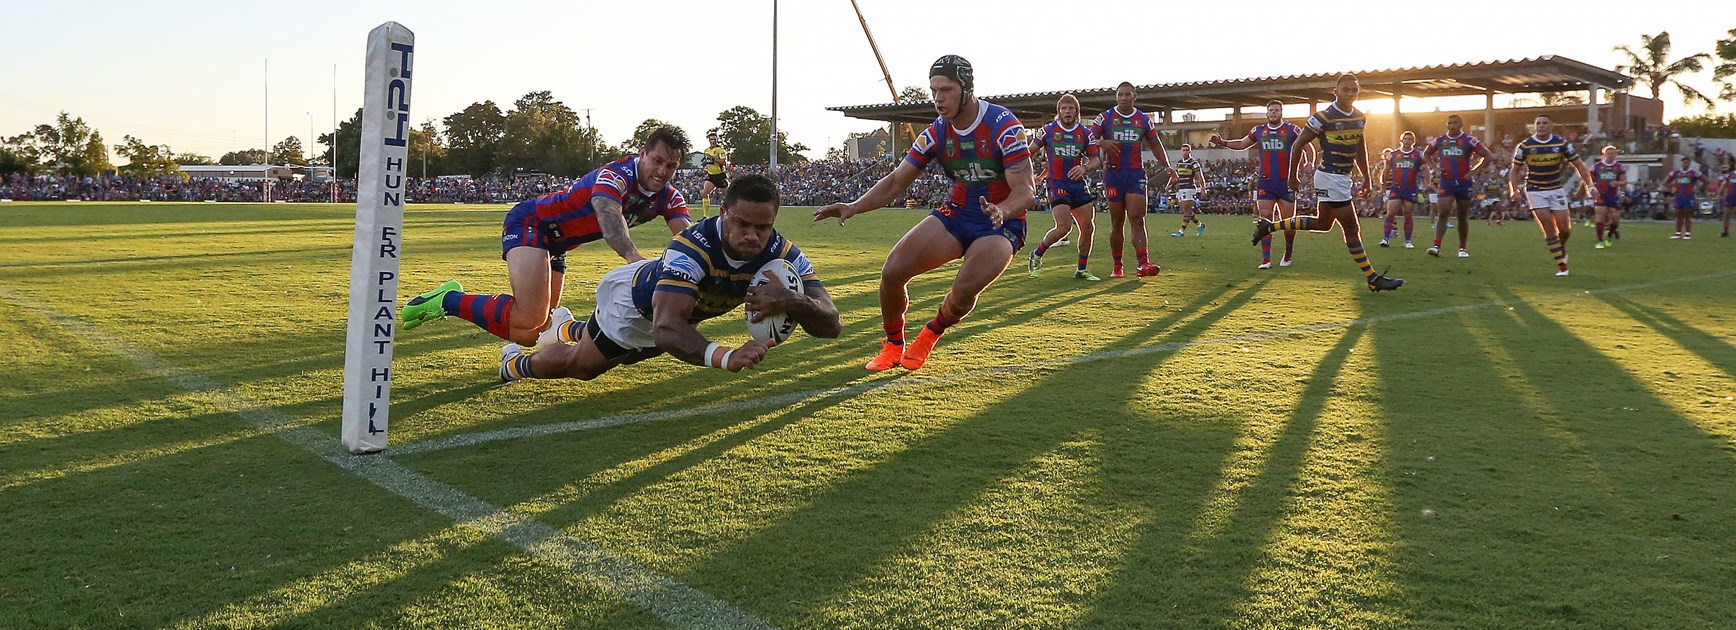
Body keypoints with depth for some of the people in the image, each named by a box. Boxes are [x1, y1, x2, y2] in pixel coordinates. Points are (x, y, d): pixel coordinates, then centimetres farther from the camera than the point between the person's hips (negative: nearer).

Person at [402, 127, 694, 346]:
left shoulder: (668, 197, -4)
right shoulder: (617, 175, -27)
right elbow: (608, 212, -48)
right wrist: (632, 255, -66)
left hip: (555, 245, 9)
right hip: (530, 223, -9)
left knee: (531, 334, 8)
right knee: (529, 320, -27)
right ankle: (449, 299, -7)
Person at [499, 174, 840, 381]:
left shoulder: (781, 253, -33)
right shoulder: (692, 247, -47)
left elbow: (831, 324, -36)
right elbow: (667, 328, -57)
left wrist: (791, 300, -58)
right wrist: (725, 356, -75)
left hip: (674, 306, 6)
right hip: (634, 298, -6)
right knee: (579, 365, 15)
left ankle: (574, 330, 64)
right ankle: (519, 363, 47)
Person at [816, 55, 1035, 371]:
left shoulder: (1004, 126, -18)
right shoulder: (937, 132, -2)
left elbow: (1024, 191, -22)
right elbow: (896, 181, 0)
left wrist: (1001, 210, -44)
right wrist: (854, 207, -16)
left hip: (1001, 223, -5)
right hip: (956, 214, 5)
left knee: (964, 292, -29)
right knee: (893, 271, -14)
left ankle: (930, 336, 6)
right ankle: (893, 345, 11)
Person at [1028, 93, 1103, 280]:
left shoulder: (1085, 133, 6)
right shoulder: (1048, 130, 0)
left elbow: (1095, 160, 2)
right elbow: (1030, 152, 11)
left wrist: (1084, 168, -18)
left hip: (1078, 183, 5)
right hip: (1056, 183, -4)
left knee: (1088, 227, 0)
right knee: (1064, 227, -18)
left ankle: (1081, 270, 13)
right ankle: (1036, 255, 5)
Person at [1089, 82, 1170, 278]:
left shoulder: (1144, 120, 10)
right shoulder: (1105, 117, 3)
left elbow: (1155, 146, 16)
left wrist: (1167, 166, 2)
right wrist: (1101, 143, -25)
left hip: (1136, 174, 1)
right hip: (1113, 173, -1)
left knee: (1137, 219, -11)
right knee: (1117, 222, 3)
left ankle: (1143, 264, -20)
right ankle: (1117, 266, 11)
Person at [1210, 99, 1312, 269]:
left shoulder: (1292, 129, 1)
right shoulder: (1259, 131, 11)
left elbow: (1308, 148, 4)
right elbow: (1242, 144, 22)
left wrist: (1309, 163, -15)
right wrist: (1222, 143, 7)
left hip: (1286, 183, -2)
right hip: (1265, 183, 2)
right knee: (1265, 220, -5)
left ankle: (1288, 254, 25)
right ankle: (1266, 259, -5)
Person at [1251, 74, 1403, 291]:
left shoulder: (1359, 117, 8)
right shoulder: (1324, 117, -15)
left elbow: (1360, 149, 20)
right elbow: (1298, 145, -8)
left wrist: (1366, 179, 19)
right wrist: (1293, 177, -4)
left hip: (1343, 177, 9)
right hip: (1330, 177, -9)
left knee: (1323, 223, 19)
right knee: (1351, 227, -5)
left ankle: (1269, 226, 26)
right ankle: (1373, 279, 0)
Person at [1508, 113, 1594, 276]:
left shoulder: (1561, 143, -5)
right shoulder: (1525, 146, -7)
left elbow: (1579, 165, 1)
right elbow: (1515, 170, 0)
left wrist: (1589, 185, -8)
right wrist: (1514, 189, -15)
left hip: (1556, 189, 2)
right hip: (1535, 191, -1)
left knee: (1564, 228, -3)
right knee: (1549, 227, -11)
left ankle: (1562, 248, 32)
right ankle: (1561, 265, -3)